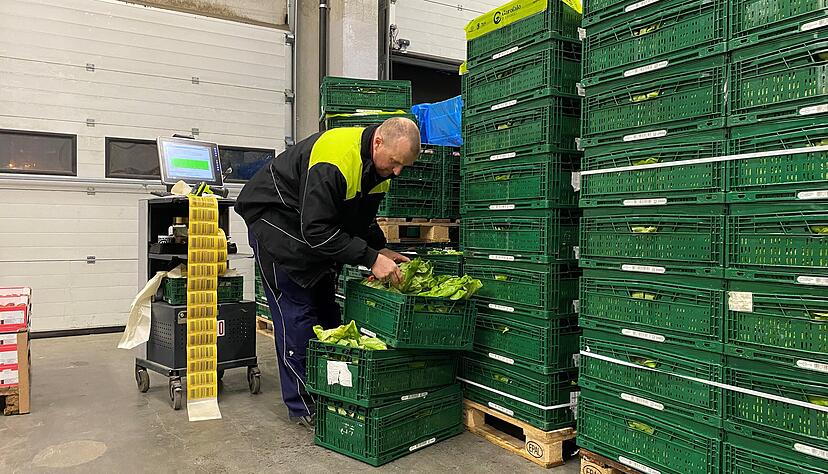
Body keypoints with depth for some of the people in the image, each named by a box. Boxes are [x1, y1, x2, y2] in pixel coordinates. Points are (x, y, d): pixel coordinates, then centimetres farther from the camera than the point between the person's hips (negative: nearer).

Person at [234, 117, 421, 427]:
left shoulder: (380, 163, -6)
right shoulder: (335, 161, -34)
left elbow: (363, 218, 6)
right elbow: (317, 230, -35)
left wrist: (381, 251, -10)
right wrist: (370, 257, -34)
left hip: (316, 223, 9)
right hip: (274, 217, -8)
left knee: (326, 307, 7)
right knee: (296, 310, -9)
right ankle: (303, 406, 1)